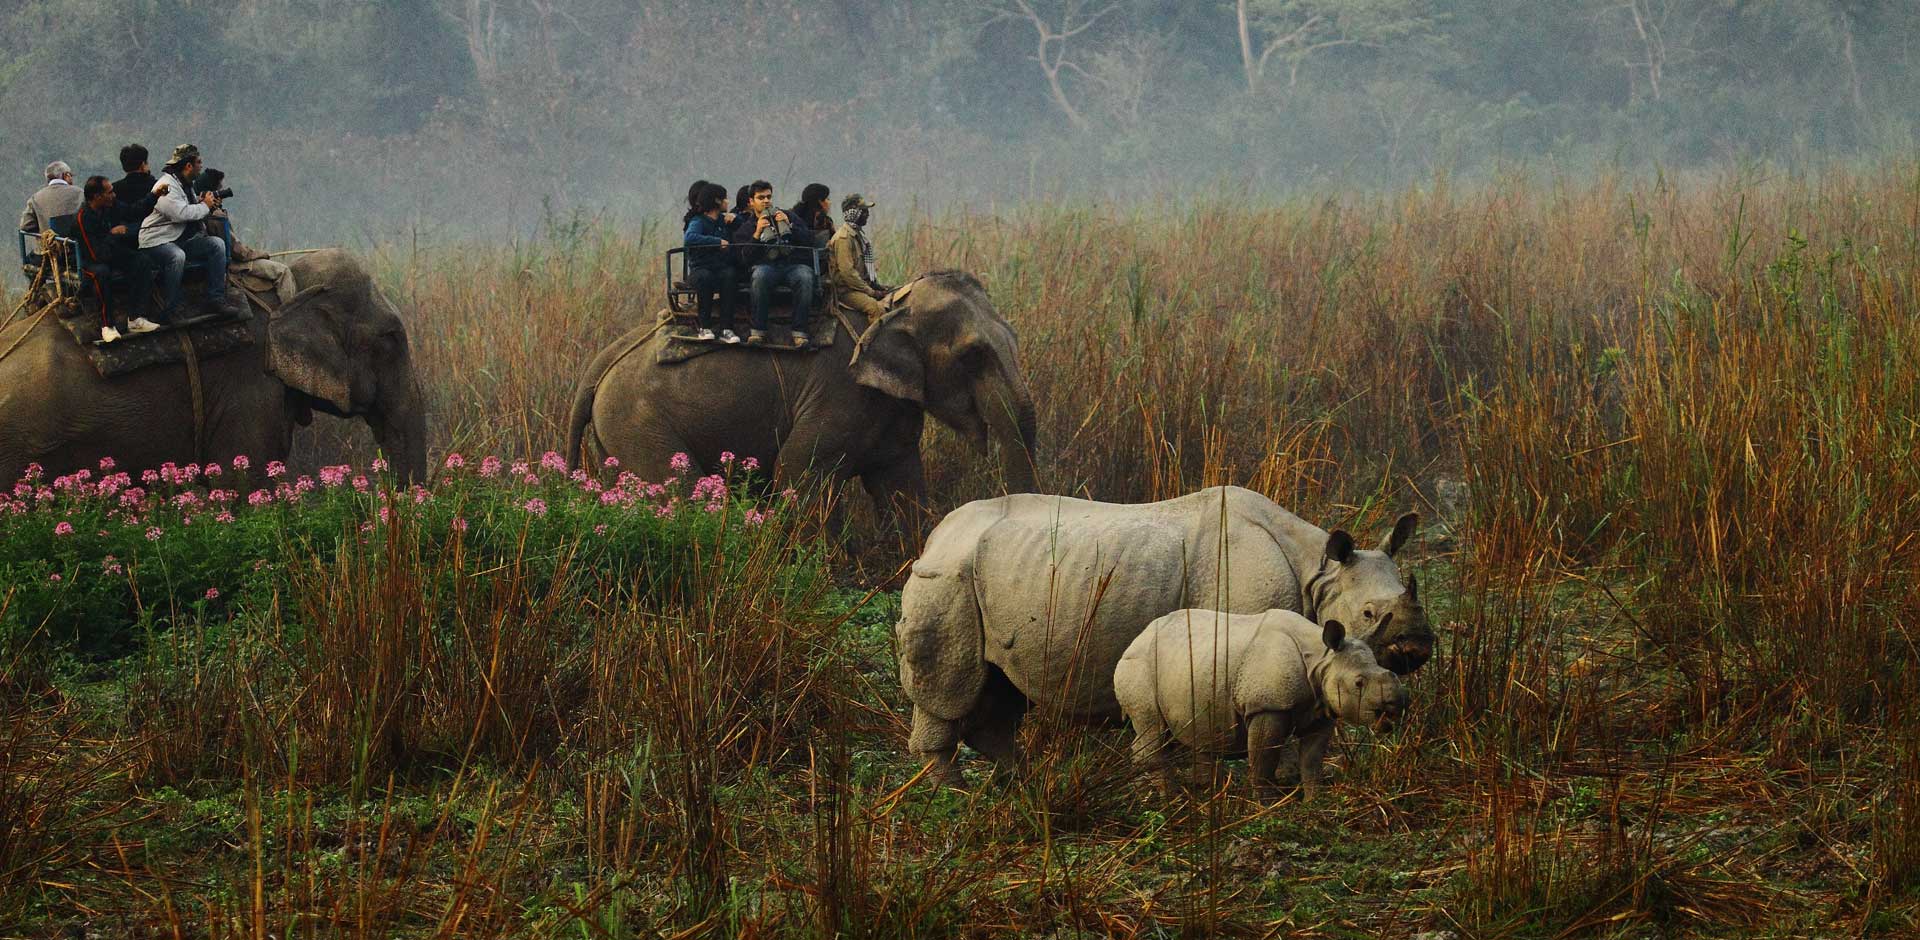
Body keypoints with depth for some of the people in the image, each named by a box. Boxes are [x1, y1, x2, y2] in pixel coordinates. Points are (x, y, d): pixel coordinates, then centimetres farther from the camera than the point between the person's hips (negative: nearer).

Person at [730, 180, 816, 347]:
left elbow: (810, 240, 13)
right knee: (760, 276, -38)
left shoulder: (789, 217, 24)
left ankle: (799, 332, -35)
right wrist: (757, 234, -4)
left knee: (805, 277, -36)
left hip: (793, 263, 1)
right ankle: (758, 331, -33)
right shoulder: (744, 228, 20)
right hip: (765, 265, -1)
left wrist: (789, 226, 1)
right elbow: (743, 259, 5)